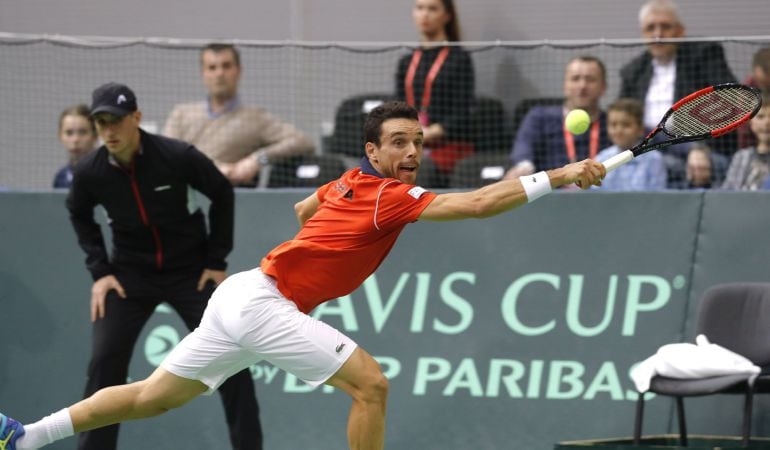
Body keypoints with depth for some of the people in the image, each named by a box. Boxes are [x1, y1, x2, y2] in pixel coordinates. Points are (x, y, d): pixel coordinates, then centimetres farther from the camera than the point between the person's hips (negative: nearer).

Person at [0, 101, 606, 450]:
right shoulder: (388, 196, -16)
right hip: (262, 302, -9)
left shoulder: (350, 184, 10)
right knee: (370, 385, -14)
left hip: (241, 297, 9)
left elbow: (303, 210, 31)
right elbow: (476, 204, -25)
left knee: (152, 396, 15)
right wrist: (557, 177, -28)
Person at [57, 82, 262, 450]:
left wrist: (216, 261, -4)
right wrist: (99, 270, 0)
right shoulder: (89, 172, -14)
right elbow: (79, 215, 9)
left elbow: (222, 195, -4)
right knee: (104, 363, -9)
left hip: (189, 271, -1)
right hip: (129, 274, 1)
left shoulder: (178, 157, -22)